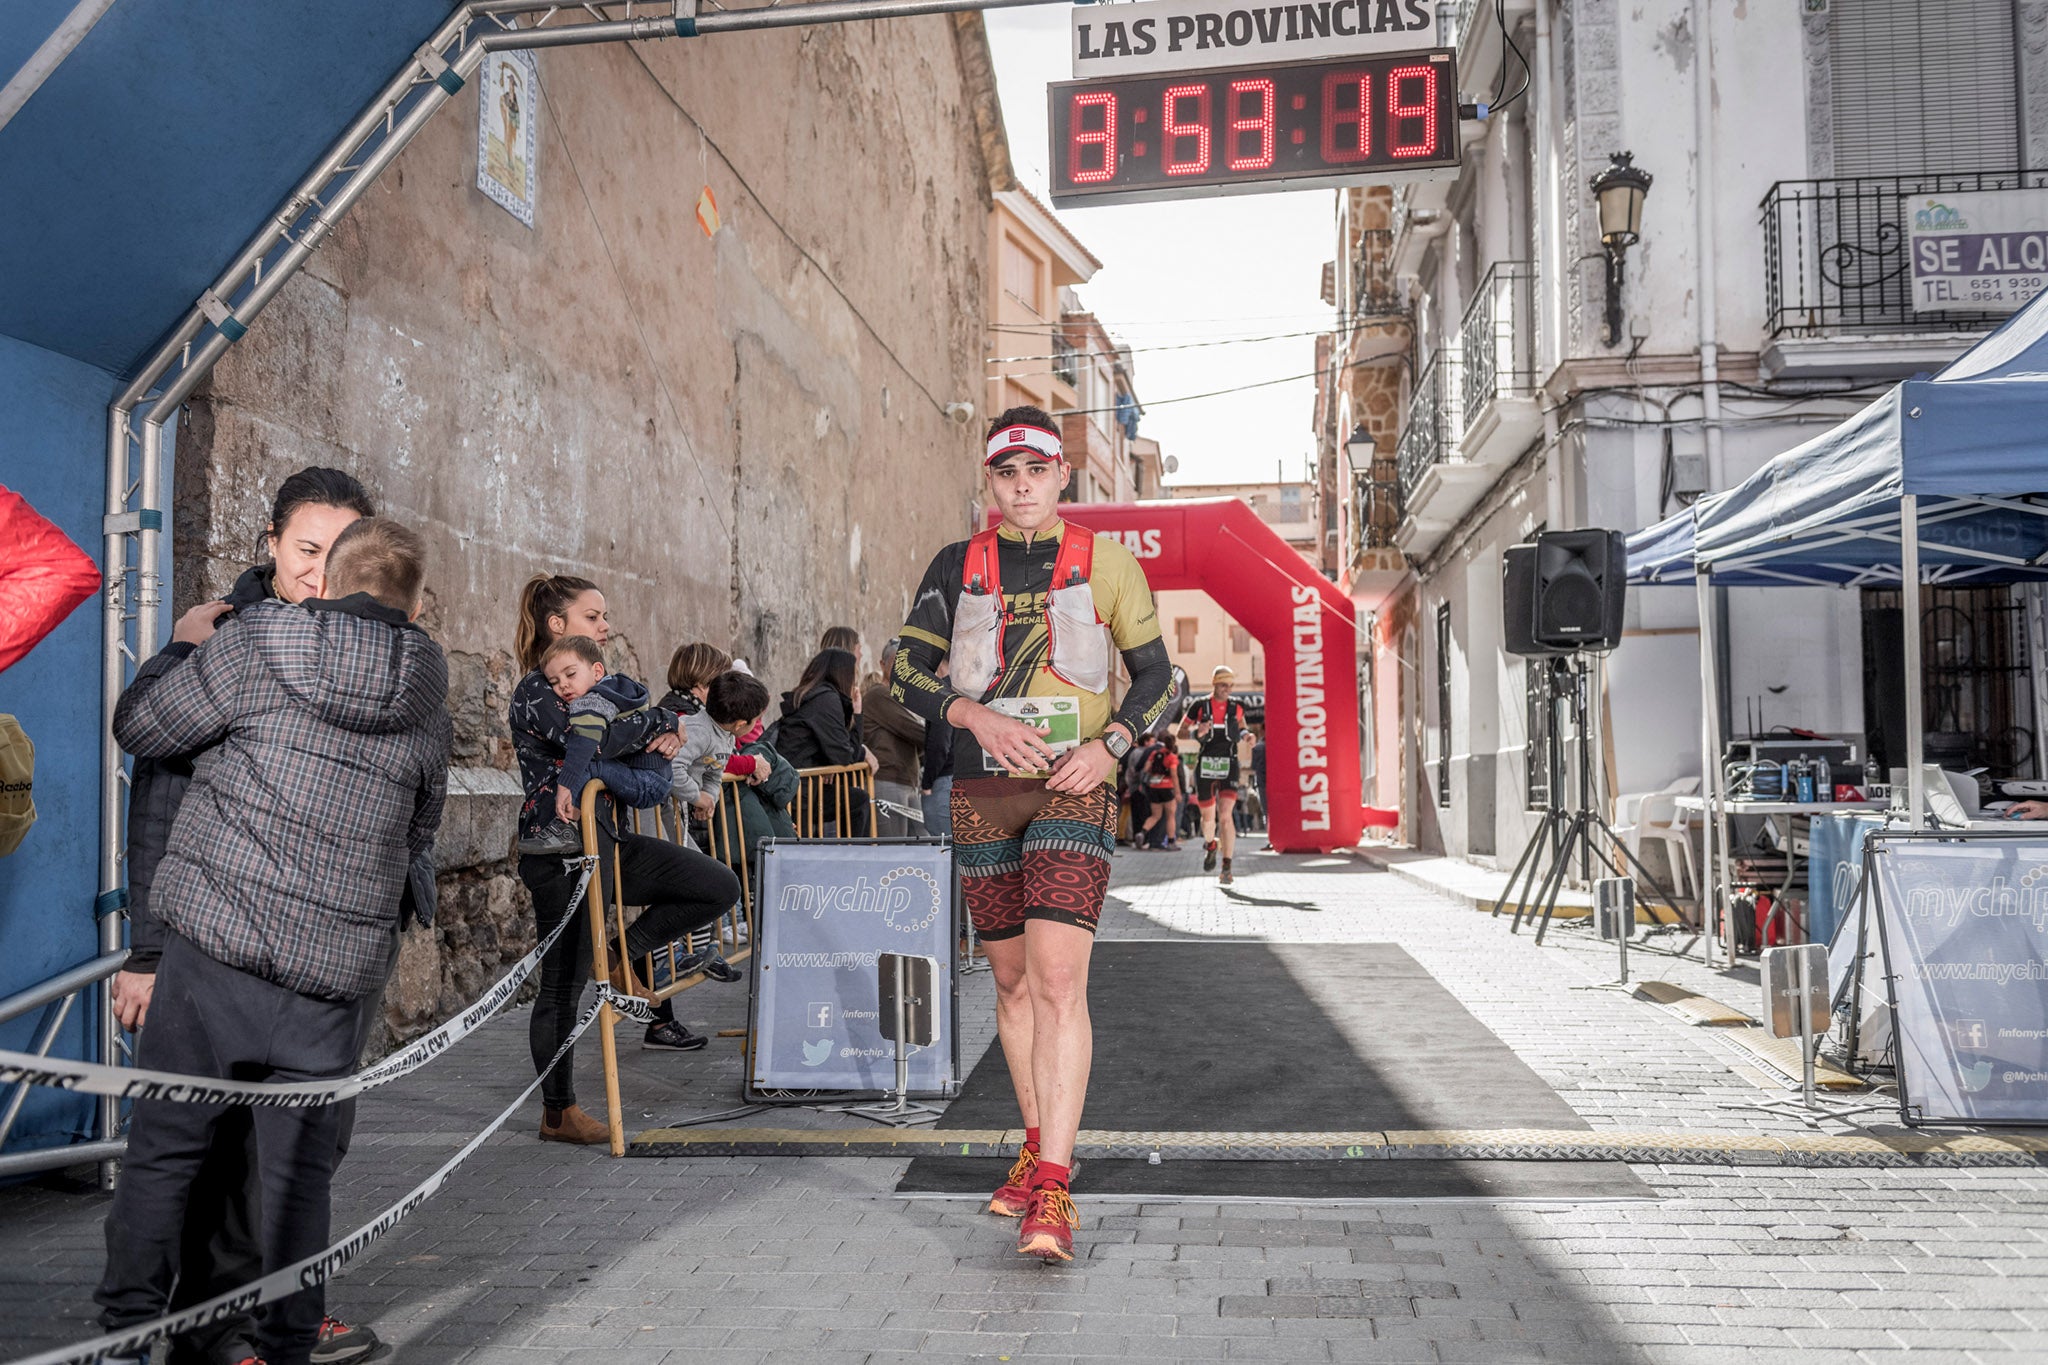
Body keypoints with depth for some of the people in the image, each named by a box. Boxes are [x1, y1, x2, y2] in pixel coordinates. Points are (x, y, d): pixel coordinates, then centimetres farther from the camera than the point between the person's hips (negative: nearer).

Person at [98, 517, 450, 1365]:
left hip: (214, 944, -2)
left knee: (163, 1149, 12)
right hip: (334, 970, 2)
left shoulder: (258, 646, -4)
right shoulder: (429, 707, 6)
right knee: (300, 1171, 11)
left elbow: (139, 727, 6)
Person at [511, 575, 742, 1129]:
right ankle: (557, 1113, 16)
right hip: (559, 852, -8)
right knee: (565, 984, 1)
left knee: (719, 885, 0)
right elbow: (590, 742, -28)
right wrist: (659, 718, -14)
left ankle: (625, 956, 13)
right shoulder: (535, 690, -11)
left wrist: (663, 738, -6)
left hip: (607, 841, 8)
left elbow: (635, 745, 19)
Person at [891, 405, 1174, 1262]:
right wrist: (976, 715, -15)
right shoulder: (956, 568, 7)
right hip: (982, 796, 3)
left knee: (1058, 979, -16)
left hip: (1075, 791, -3)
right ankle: (1038, 1145, 29)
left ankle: (1052, 1191, -15)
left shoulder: (1105, 564, 2)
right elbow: (906, 673, 3)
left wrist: (1108, 745, -11)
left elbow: (1157, 677, 7)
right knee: (1013, 980, 12)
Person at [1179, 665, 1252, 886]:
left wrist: (1245, 734, 4)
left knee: (1226, 815, -13)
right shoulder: (1199, 706, 1)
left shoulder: (1236, 707, 7)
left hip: (1229, 766, 0)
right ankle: (1210, 845, 41)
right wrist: (1196, 731, -13)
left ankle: (1227, 867, -11)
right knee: (1208, 817, 6)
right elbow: (1181, 731, 7)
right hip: (1205, 765, 0)